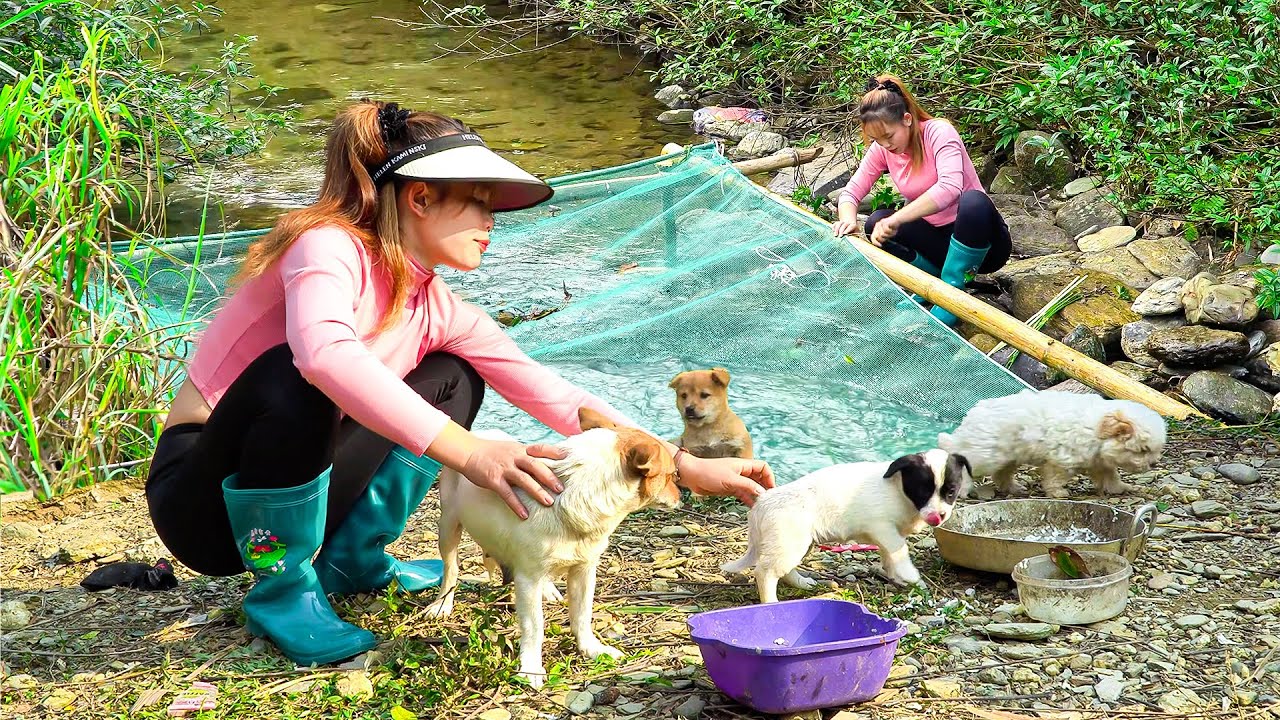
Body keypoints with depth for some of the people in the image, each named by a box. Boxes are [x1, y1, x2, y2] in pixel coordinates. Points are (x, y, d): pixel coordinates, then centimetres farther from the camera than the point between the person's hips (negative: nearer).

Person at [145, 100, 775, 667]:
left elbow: (553, 395, 0)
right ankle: (281, 591, -14)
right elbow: (324, 353, -43)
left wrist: (688, 467, -5)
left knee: (452, 378, 3)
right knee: (292, 378, -36)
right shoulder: (331, 246, -21)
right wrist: (466, 451, -48)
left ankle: (351, 558, 7)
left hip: (295, 490, 7)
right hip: (202, 499, -7)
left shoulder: (439, 312, 0)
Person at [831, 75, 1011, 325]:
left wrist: (897, 219, -45)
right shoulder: (881, 150, -2)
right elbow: (850, 192, -4)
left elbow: (950, 187, -37)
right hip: (938, 241, 5)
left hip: (979, 242, -5)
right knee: (877, 224, -16)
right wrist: (848, 220, -28)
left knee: (973, 201, -37)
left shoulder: (939, 132, -20)